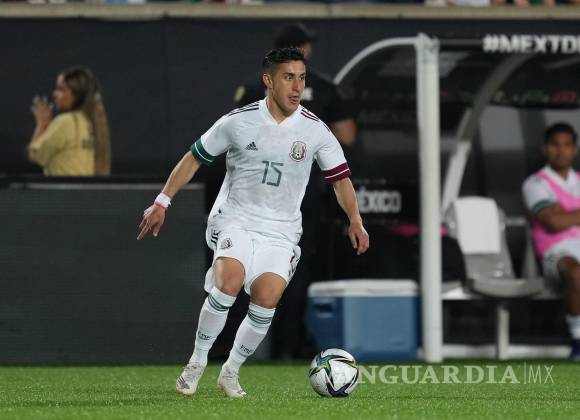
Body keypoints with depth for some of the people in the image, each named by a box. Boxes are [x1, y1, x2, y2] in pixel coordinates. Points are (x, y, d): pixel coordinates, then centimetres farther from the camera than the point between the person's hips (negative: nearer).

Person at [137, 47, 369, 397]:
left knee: (267, 298, -18)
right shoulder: (238, 122, -4)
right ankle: (197, 362, -12)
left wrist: (355, 221, -4)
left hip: (281, 231, 2)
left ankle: (231, 373, 3)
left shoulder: (315, 130, -1)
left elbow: (340, 177, 9)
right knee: (229, 281, -28)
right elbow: (195, 158, 6)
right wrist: (162, 202, 4)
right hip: (235, 220, -2)